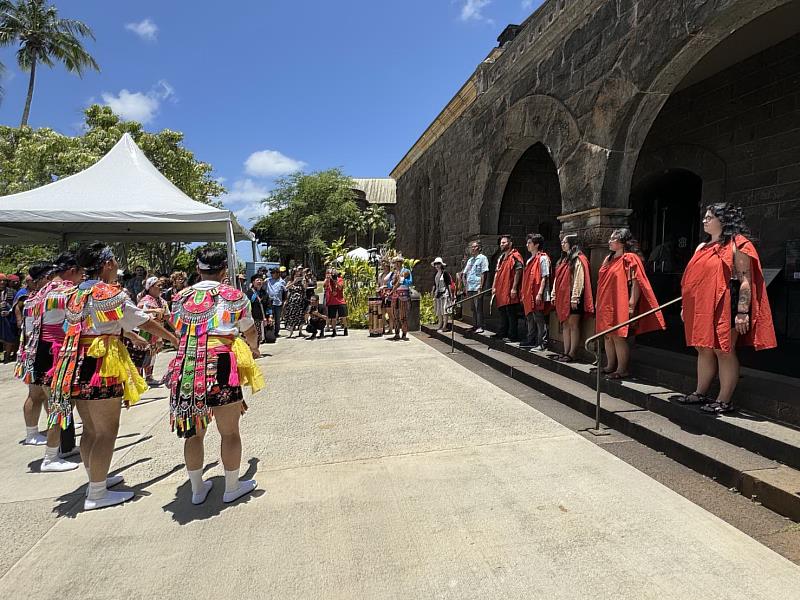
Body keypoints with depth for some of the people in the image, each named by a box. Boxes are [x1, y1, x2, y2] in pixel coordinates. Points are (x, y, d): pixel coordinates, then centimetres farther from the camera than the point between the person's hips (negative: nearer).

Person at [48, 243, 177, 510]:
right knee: (106, 432, 0)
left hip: (75, 365, 9)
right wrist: (175, 339, 5)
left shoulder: (76, 294, 13)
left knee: (90, 429, 18)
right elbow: (145, 323, -7)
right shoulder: (111, 294, -11)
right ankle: (97, 494, 6)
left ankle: (96, 478, 32)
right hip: (102, 366, -9)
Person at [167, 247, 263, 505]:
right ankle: (232, 488, 24)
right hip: (220, 368, -4)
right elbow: (250, 331, 11)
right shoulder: (233, 296, -1)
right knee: (229, 432, 11)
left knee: (194, 432, 17)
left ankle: (197, 489, 31)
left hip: (186, 370, 5)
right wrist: (253, 349, 32)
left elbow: (179, 333, 17)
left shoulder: (182, 297, 10)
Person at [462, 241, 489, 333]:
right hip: (470, 288, 7)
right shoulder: (470, 260, 18)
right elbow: (464, 274, 22)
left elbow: (483, 274, -10)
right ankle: (474, 326, 17)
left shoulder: (482, 258, -3)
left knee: (478, 308, -6)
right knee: (473, 308, 11)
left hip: (477, 288, -7)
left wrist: (480, 288, -15)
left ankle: (480, 327, -1)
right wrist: (465, 286, 12)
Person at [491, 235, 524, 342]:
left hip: (509, 292, -9)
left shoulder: (515, 256, -9)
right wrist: (494, 287, 14)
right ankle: (502, 333, 25)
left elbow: (518, 272, -16)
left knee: (511, 314, -4)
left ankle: (513, 336, 3)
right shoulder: (501, 258, 19)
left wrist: (514, 288, -20)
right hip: (500, 291, 9)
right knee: (502, 313, 16)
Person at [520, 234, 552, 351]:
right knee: (530, 319, 16)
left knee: (539, 320, -5)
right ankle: (531, 341, 26)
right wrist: (523, 293, 18)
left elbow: (544, 277, -15)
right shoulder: (530, 259, 17)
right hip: (529, 295, 9)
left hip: (537, 296, -9)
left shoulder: (543, 258, -9)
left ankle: (542, 344, 1)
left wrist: (540, 294, -20)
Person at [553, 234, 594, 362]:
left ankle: (572, 354, -1)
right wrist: (554, 295, 14)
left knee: (573, 324, -4)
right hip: (562, 297, 8)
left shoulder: (578, 260, -8)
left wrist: (575, 298, -19)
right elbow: (557, 279, 18)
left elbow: (579, 280, -14)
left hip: (572, 297, -8)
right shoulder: (563, 260, 18)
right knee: (565, 324, 9)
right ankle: (566, 352, 14)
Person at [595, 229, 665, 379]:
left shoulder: (629, 258, -8)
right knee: (608, 336, 11)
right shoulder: (609, 259, 16)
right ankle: (610, 366, 21)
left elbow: (636, 283, -14)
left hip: (620, 306, -8)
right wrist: (600, 302, 18)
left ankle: (622, 370, 2)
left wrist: (631, 306, -20)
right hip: (606, 305, 8)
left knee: (619, 337, -6)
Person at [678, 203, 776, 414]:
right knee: (703, 350, 11)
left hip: (724, 308, -8)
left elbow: (745, 281, -13)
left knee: (724, 351, -2)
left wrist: (742, 312, -20)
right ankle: (700, 393, 20)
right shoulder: (703, 247, 17)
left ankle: (724, 401, 6)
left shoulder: (737, 245, -6)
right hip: (702, 309, 8)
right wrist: (686, 306, 19)